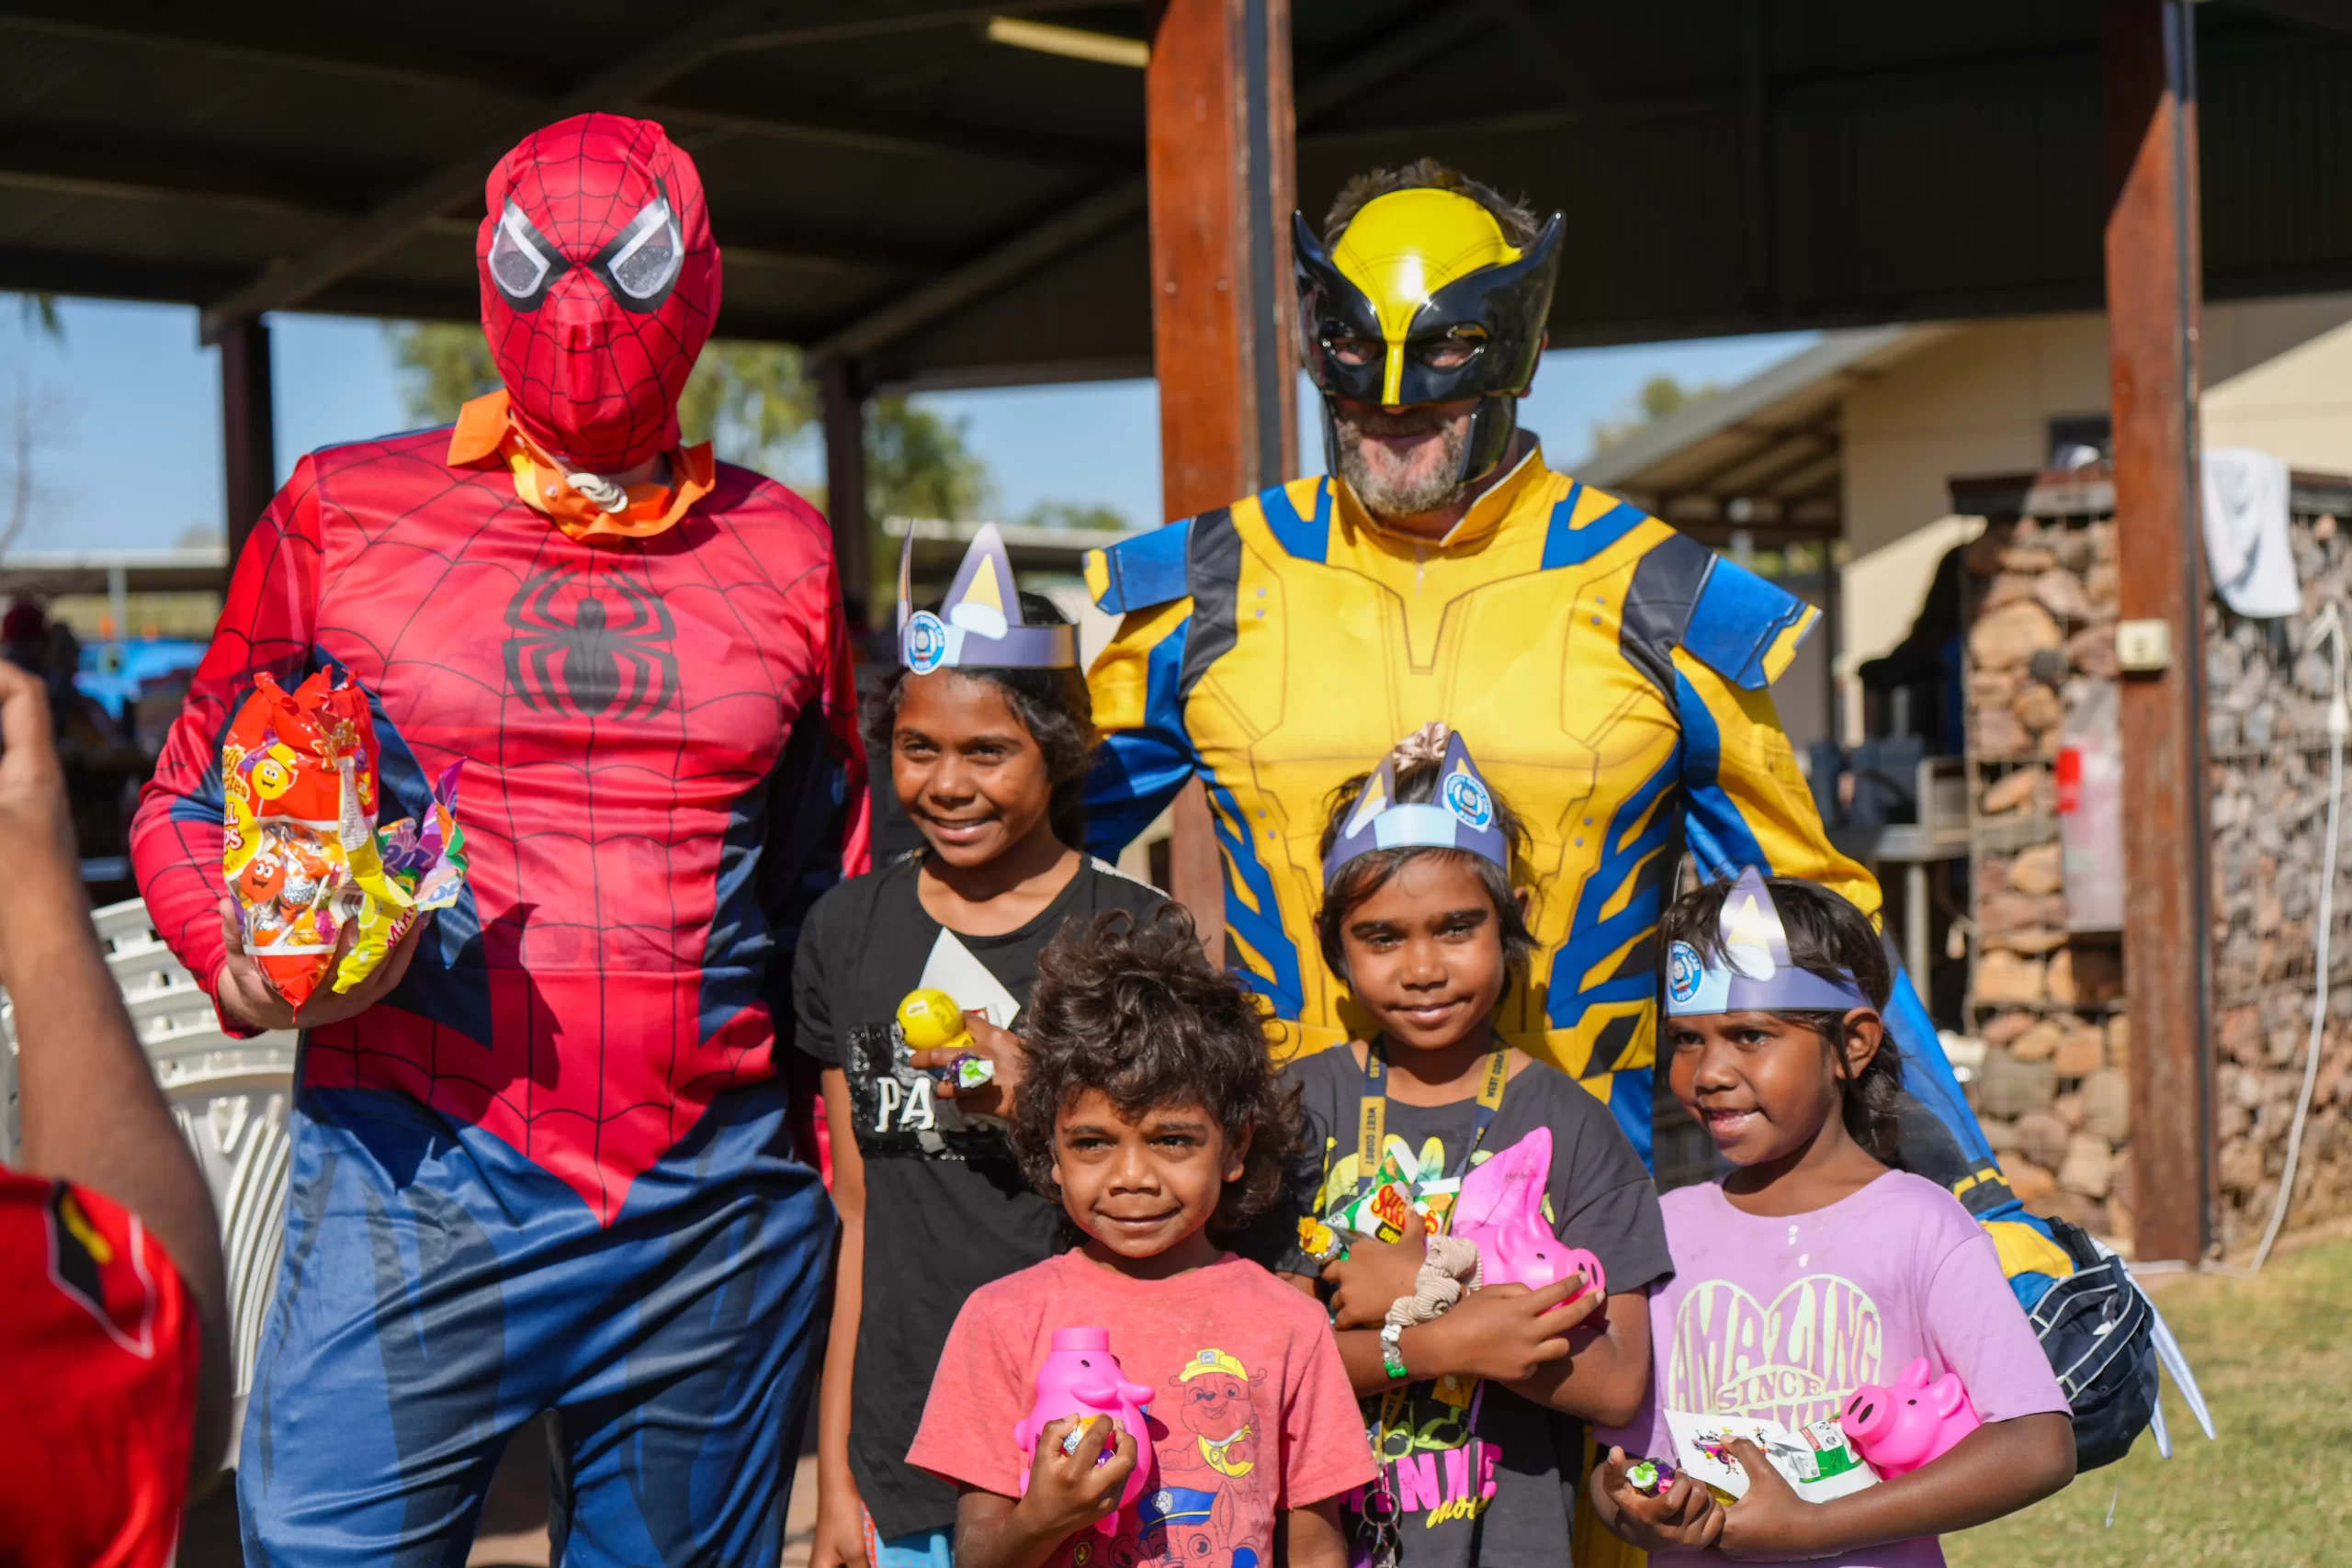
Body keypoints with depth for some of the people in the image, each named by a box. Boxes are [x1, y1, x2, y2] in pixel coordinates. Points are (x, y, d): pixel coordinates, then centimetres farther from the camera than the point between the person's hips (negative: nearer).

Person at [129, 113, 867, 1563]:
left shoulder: (780, 549, 10)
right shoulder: (344, 515, 3)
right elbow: (189, 805, 10)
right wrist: (251, 964, -12)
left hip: (720, 1212, 3)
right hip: (416, 1188, -2)